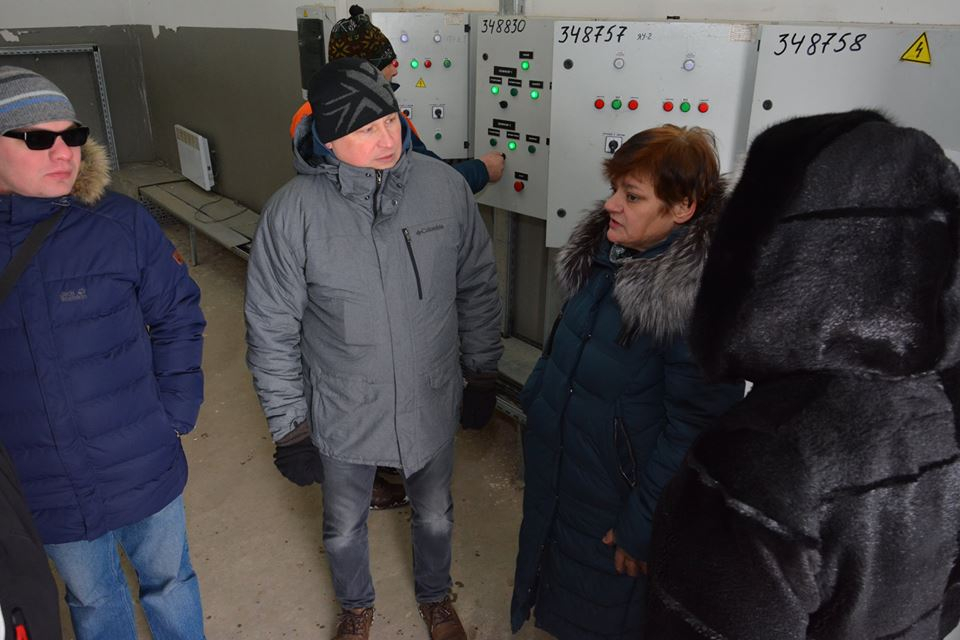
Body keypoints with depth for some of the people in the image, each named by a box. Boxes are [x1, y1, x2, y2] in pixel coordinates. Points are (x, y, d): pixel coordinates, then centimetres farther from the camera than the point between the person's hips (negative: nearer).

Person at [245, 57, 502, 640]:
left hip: (431, 404, 2)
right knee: (345, 528, 24)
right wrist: (289, 426, -4)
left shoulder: (445, 186, -15)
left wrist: (482, 373, 7)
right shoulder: (293, 211, -20)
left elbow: (478, 288, -1)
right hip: (342, 414, -1)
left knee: (435, 515, 25)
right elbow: (271, 330, -10)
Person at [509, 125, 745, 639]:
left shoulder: (700, 300, -28)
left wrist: (640, 528, -17)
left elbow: (693, 431, -24)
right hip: (553, 471, 7)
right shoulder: (603, 251, -4)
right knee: (556, 596, 28)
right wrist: (536, 402, 16)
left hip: (615, 495, -7)